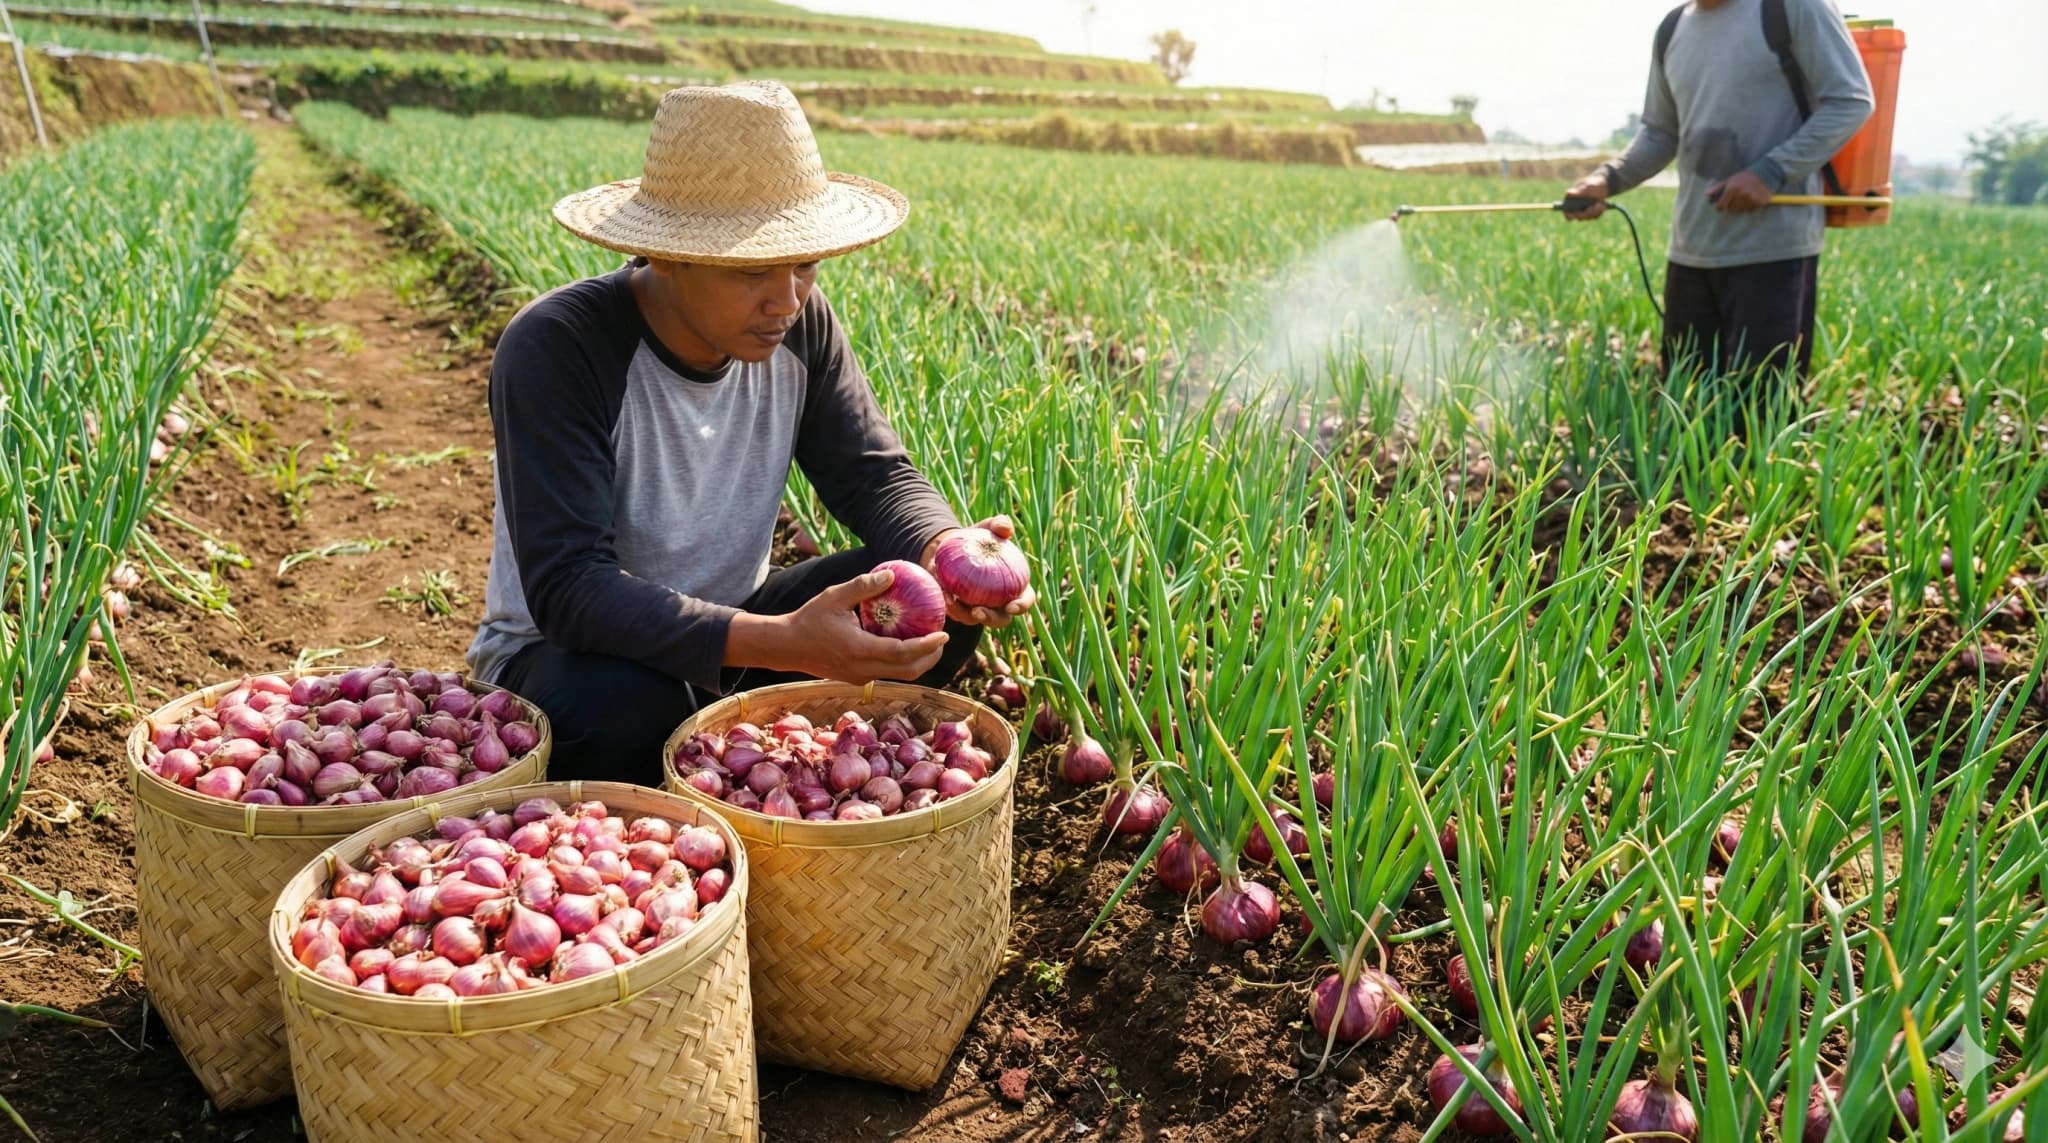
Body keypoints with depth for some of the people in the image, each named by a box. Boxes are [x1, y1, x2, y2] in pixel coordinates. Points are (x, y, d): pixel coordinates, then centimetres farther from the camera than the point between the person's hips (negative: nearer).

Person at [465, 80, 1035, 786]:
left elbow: (875, 475, -6)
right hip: (566, 653, -4)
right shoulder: (555, 348, -27)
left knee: (944, 602, -15)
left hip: (725, 624, 5)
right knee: (614, 704, -40)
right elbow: (567, 589, -33)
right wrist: (783, 644, -46)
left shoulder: (798, 323, -10)